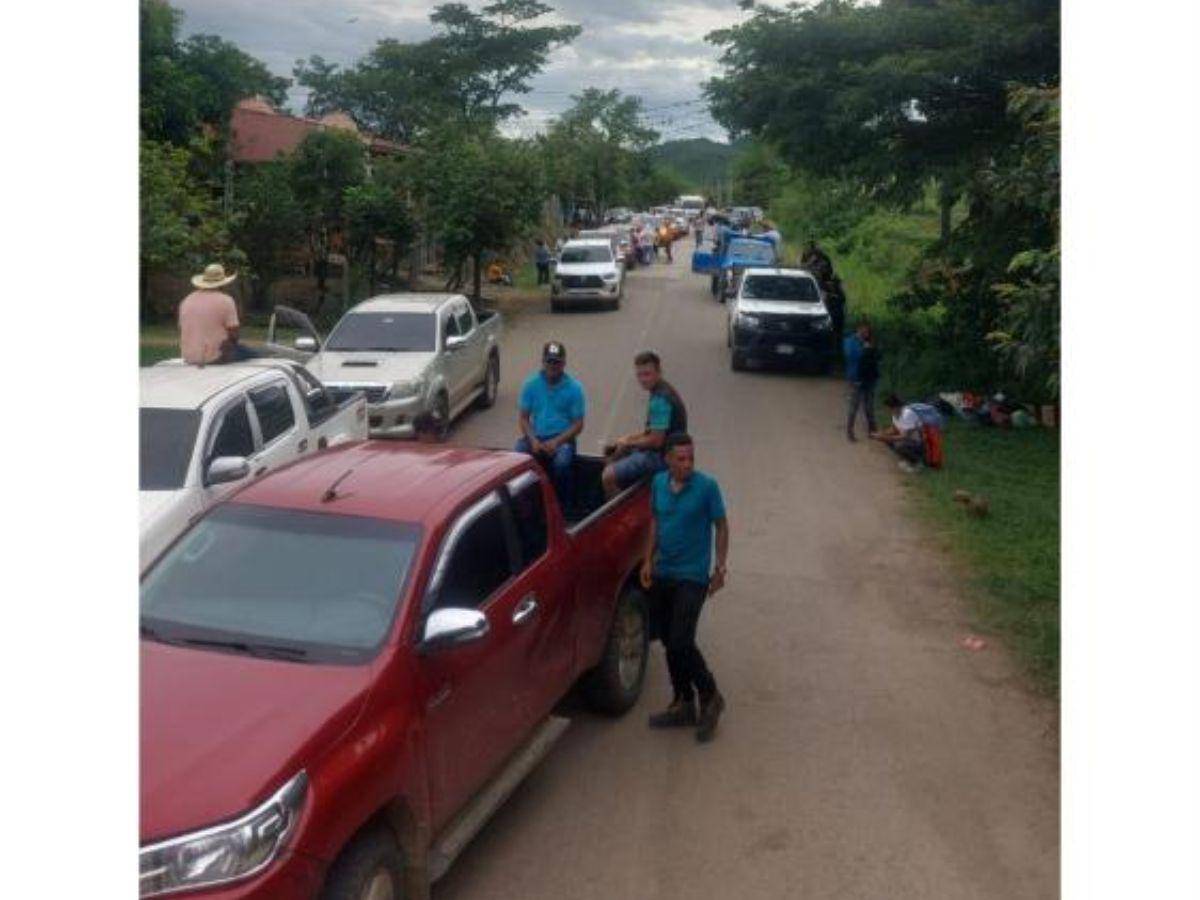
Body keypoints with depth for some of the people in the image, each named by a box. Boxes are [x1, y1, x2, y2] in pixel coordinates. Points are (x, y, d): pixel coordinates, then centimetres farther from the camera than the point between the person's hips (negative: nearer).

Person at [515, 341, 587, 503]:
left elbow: (578, 424, -2)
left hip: (562, 438, -2)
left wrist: (556, 442, -16)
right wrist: (533, 440, -13)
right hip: (536, 436, 2)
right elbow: (523, 418, 6)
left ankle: (562, 506, -13)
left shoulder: (574, 387, -2)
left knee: (561, 463, -35)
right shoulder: (530, 384, 3)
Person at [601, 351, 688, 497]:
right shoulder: (662, 390, 9)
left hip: (661, 456, -11)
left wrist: (629, 443, -9)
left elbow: (656, 440, -25)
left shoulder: (660, 400, -23)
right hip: (660, 451, 11)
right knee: (614, 455, 25)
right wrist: (629, 437, 9)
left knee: (609, 476, -19)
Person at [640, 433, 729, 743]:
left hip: (692, 577, -5)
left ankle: (710, 697, 12)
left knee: (681, 643, -11)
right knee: (669, 643, 12)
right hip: (662, 574, 6)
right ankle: (683, 705, 27)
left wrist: (720, 569, -7)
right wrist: (648, 561, 8)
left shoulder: (707, 486, -12)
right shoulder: (658, 483, 1)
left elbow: (721, 527, -4)